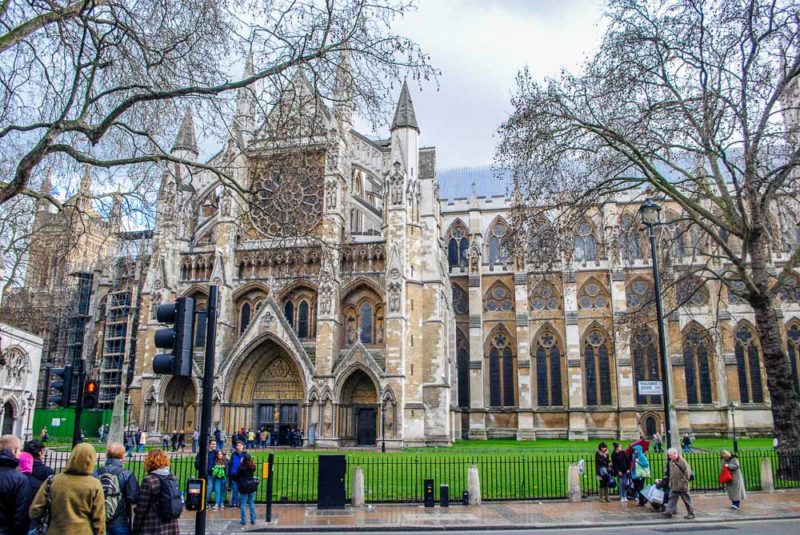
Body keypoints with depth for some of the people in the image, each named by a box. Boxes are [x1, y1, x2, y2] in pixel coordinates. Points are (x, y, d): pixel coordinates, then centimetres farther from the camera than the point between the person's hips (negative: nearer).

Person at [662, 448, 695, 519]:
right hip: (673, 486, 7)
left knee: (687, 500, 5)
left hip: (682, 486, -7)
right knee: (672, 499, 4)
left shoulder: (682, 462, -15)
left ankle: (691, 513, 15)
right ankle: (669, 512, 3)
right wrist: (671, 481, 14)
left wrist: (684, 481, -14)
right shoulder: (671, 462, 9)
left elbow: (687, 473, -14)